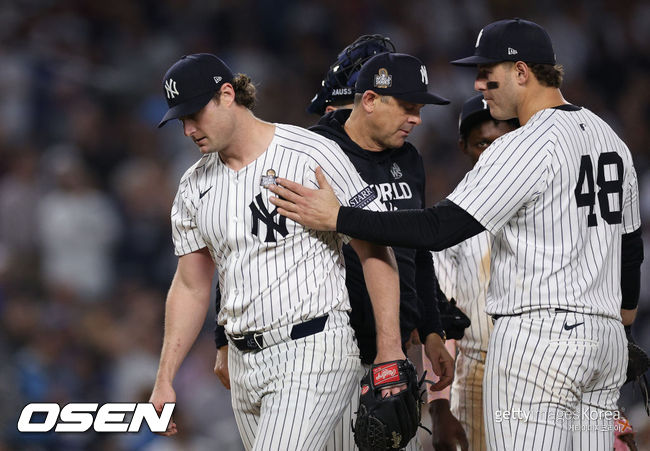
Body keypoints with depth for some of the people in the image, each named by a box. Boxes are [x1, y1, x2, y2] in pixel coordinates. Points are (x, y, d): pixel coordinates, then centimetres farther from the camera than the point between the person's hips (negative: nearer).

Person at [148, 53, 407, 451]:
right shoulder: (195, 186, 11)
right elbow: (191, 286, 16)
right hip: (245, 363, 7)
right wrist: (164, 380, 8)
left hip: (314, 353, -7)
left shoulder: (312, 155, -9)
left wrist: (389, 353, -14)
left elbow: (374, 251, -9)